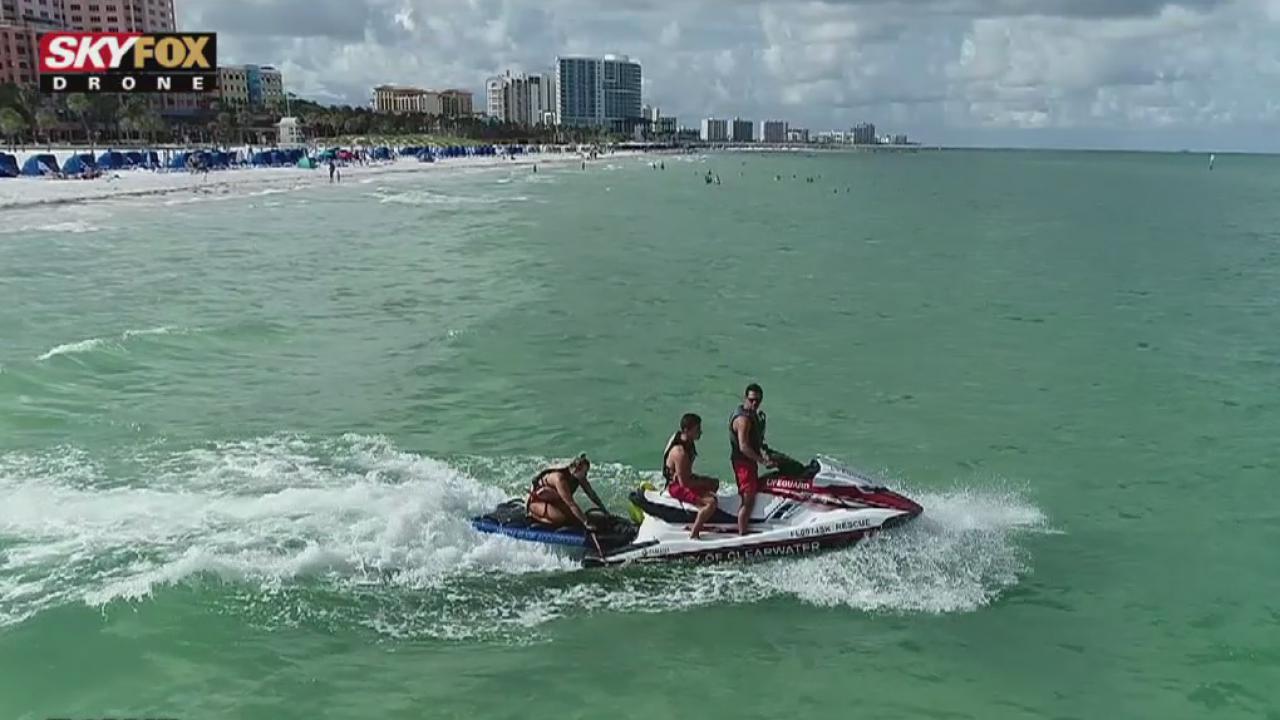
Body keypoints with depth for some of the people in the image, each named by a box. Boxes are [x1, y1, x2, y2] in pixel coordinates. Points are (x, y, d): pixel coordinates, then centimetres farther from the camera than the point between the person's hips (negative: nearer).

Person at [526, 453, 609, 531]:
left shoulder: (580, 477, -15)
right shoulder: (560, 478, -37)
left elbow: (591, 493, -4)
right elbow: (571, 503, -40)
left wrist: (605, 511, -6)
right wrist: (586, 523, -41)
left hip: (553, 499, 9)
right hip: (538, 499, -9)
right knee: (561, 518, -27)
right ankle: (532, 511, -5)